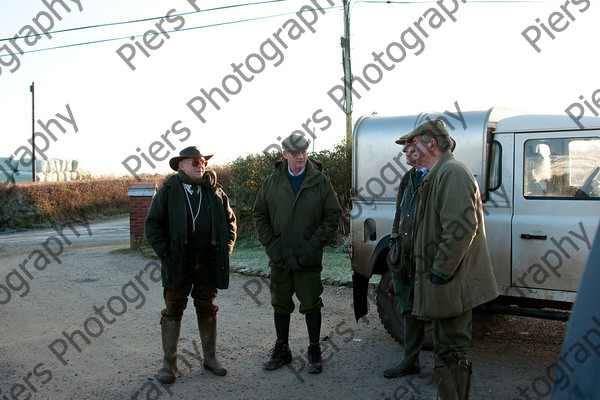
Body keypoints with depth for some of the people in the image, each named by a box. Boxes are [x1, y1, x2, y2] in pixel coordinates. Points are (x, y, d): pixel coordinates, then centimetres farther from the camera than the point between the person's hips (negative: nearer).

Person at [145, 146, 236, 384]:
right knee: (173, 311, 4)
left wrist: (225, 250, 4)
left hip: (209, 263, 3)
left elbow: (230, 222, 14)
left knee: (207, 310, 13)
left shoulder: (215, 191, 7)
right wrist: (166, 254, -10)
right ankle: (169, 362, 16)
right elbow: (152, 225, -3)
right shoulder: (168, 192, -2)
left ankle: (210, 358, 25)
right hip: (178, 263, -3)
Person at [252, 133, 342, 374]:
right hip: (279, 258, 3)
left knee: (311, 305, 6)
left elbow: (333, 215, -2)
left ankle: (314, 352, 20)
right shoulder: (271, 183, 4)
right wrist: (270, 243, -3)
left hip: (308, 259, -2)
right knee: (280, 305, 13)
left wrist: (314, 244, -10)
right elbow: (259, 214, 9)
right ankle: (282, 350, 27)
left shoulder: (320, 182, -2)